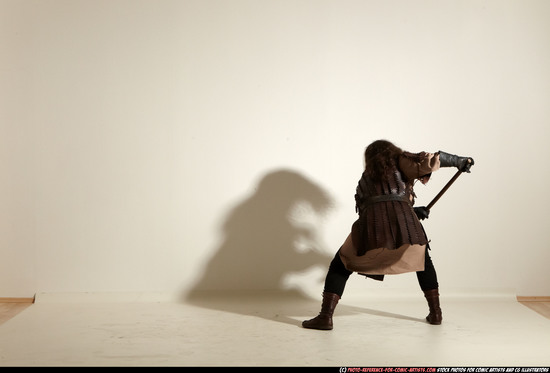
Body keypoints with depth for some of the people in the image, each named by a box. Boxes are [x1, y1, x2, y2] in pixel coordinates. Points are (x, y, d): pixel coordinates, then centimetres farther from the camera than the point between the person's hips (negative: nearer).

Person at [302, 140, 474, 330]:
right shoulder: (400, 161, 21)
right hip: (403, 222, -1)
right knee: (423, 262, 28)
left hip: (371, 224, 1)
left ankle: (325, 316, 3)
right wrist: (460, 161, 15)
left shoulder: (366, 178, 32)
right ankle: (435, 313, 27)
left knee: (340, 266, 17)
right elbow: (428, 159, 5)